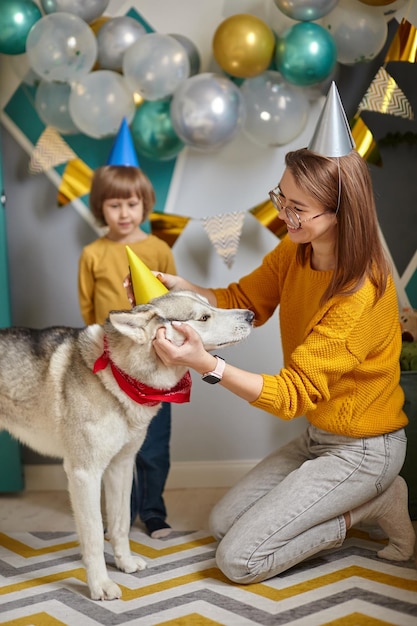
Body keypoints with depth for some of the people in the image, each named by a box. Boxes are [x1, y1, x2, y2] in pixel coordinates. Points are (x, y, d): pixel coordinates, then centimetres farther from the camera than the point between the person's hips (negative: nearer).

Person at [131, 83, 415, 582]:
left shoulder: (361, 296, -31)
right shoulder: (294, 251, -7)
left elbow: (293, 395, -31)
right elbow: (243, 301, 1)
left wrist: (208, 365, -43)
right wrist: (179, 288, -18)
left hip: (363, 450, -8)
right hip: (318, 436, 8)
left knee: (238, 560, -9)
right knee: (221, 522, 14)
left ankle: (375, 505, 3)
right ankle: (372, 498, 14)